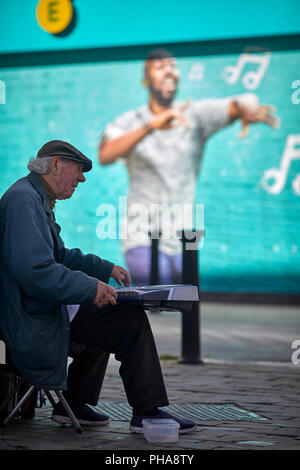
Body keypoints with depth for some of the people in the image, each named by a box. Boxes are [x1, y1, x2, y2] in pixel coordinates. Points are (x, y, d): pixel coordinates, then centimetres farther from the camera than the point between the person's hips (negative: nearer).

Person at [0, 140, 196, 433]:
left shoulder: (37, 199, 16)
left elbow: (60, 256, 27)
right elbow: (35, 270, -29)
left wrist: (106, 269, 18)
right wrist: (91, 287, -22)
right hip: (34, 322, -12)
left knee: (109, 319, 27)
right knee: (132, 322, -11)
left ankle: (73, 404, 25)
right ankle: (146, 413, -2)